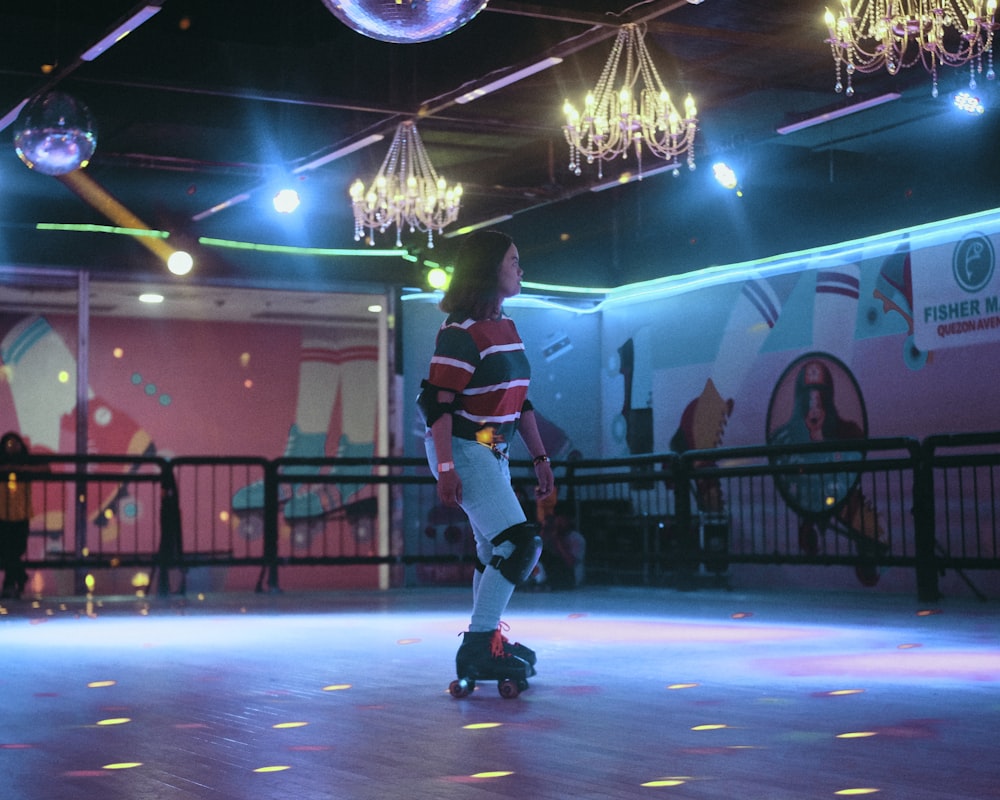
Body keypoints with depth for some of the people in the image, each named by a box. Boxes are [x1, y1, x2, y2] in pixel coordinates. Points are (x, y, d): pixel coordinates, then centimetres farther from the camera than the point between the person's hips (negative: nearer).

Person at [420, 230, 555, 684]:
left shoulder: (506, 327, 10)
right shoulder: (460, 332, -17)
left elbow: (520, 400, 17)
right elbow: (437, 403, -20)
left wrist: (539, 458, 15)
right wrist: (445, 469, -26)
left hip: (493, 452, 9)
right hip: (462, 450, -9)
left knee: (493, 550, 14)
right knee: (519, 543, -16)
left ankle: (488, 644, 26)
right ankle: (477, 650, -12)